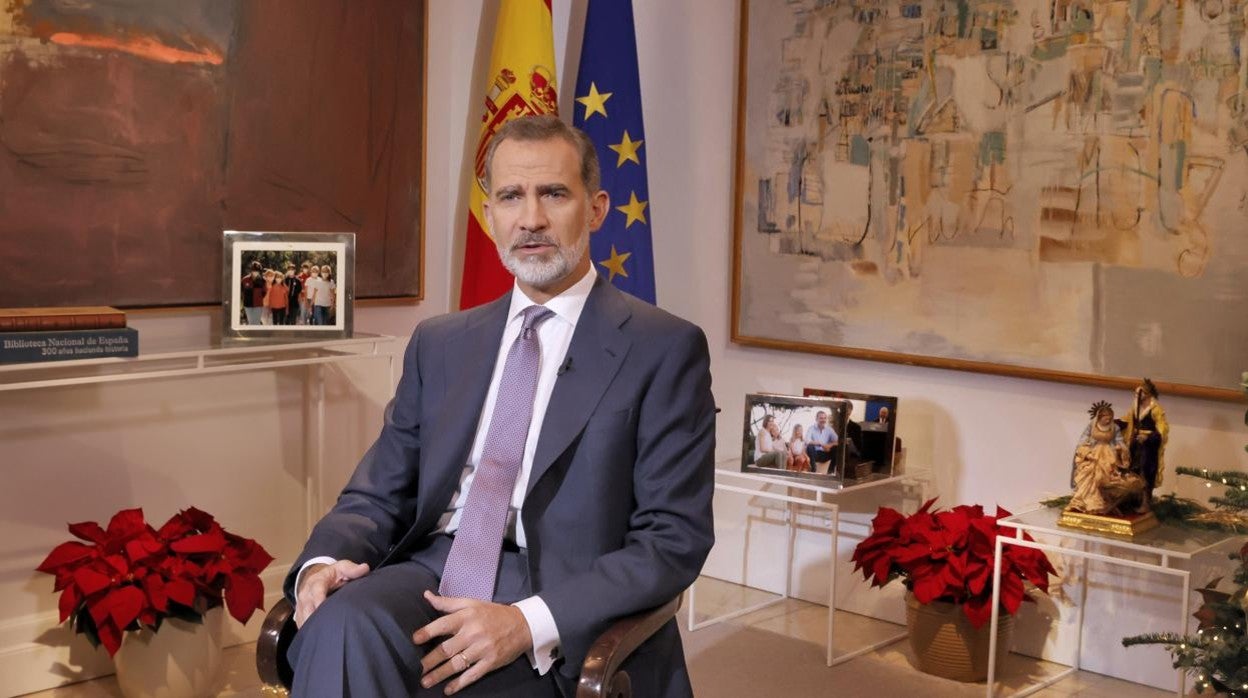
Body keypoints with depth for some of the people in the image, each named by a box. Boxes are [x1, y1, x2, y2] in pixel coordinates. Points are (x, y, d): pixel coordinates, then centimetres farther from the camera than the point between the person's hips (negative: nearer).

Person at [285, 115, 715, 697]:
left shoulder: (664, 349, 0)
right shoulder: (439, 344, 16)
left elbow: (675, 537, -6)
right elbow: (378, 495, 15)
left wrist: (529, 622, -19)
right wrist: (323, 562, -9)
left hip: (562, 602, -3)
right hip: (432, 576, 4)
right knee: (344, 621, -30)